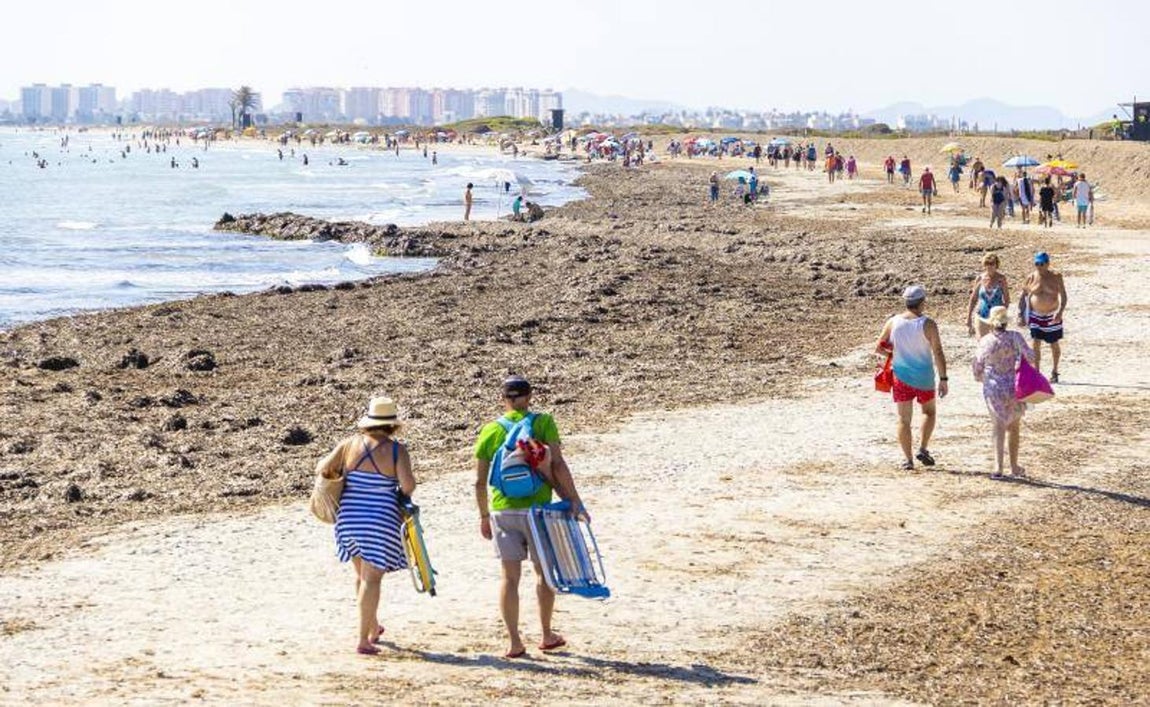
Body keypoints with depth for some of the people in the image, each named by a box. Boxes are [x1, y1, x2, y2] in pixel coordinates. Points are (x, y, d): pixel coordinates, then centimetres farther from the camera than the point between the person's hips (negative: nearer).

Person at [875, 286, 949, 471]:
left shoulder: (893, 322, -4)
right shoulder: (927, 324, -14)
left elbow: (878, 348, 3)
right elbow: (938, 353, -15)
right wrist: (943, 379, -10)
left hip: (901, 377, 2)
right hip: (924, 378, -2)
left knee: (904, 419, 8)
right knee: (929, 412, 22)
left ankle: (908, 459, 6)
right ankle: (923, 449, 10)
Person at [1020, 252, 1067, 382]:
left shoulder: (1056, 277, -6)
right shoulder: (1032, 277, -2)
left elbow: (1063, 296, -7)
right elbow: (1023, 297, 5)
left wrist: (1060, 312, -21)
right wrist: (1020, 315, 0)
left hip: (1052, 316, -1)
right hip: (1036, 316, 1)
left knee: (1054, 345, 10)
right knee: (1036, 344, -6)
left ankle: (1054, 372, 27)